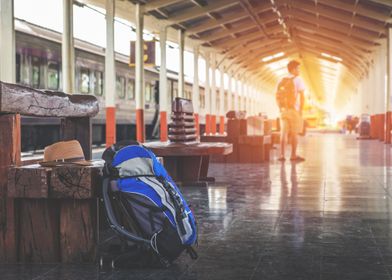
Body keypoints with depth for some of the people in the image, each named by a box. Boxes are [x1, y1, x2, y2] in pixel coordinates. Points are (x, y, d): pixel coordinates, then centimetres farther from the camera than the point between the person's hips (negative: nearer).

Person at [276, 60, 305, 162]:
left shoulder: (282, 81, 11)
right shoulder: (298, 80, -5)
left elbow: (277, 96, 11)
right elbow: (302, 96, -10)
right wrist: (301, 109, -6)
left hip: (284, 109, 5)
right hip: (294, 109, -5)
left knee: (283, 132, 5)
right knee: (294, 133, 1)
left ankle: (282, 154, 2)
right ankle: (293, 155, 3)